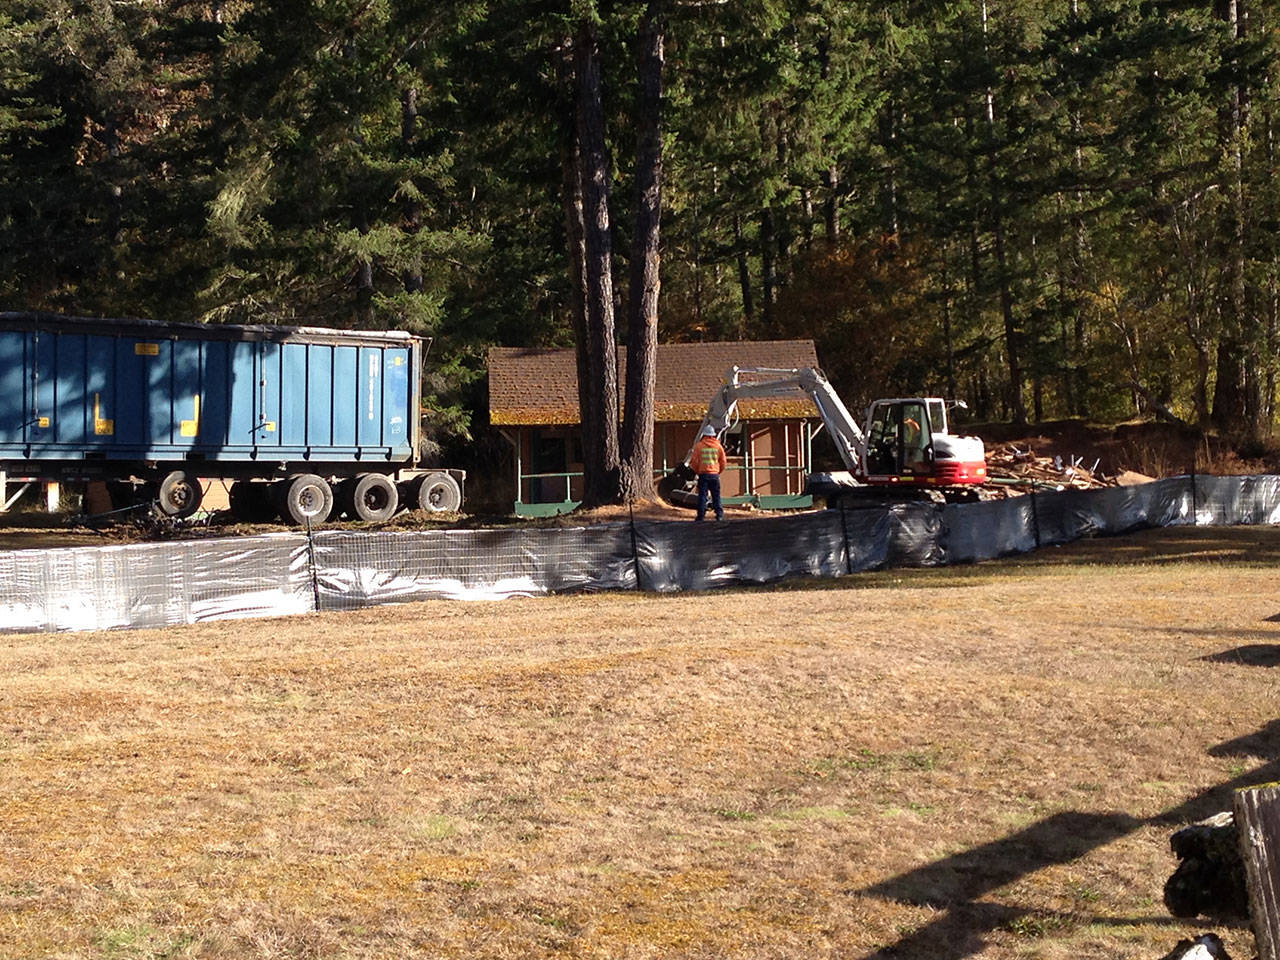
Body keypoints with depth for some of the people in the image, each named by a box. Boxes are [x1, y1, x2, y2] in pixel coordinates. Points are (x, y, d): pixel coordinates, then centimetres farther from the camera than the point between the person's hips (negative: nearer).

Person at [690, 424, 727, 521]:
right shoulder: (718, 446, 3)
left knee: (702, 495, 2)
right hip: (715, 474, 2)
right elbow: (723, 462, 7)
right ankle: (719, 514, 6)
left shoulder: (699, 446, -4)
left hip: (703, 474, -2)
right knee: (716, 495, 9)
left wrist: (697, 471, 14)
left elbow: (694, 461, -3)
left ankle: (701, 515, -1)